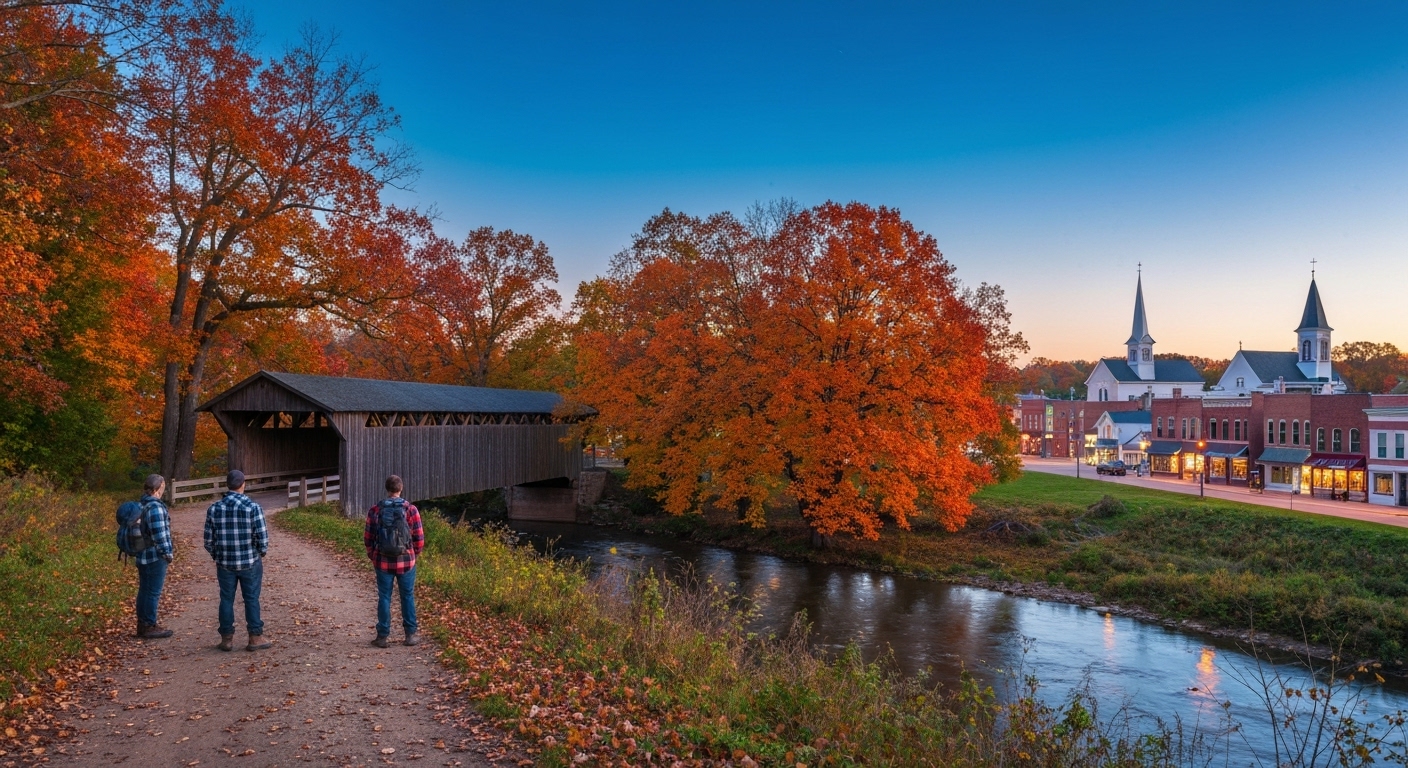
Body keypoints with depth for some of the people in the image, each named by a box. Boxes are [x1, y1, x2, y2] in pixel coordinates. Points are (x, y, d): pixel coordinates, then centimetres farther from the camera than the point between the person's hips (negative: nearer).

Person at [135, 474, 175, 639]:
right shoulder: (155, 506, -21)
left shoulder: (142, 505, 10)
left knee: (144, 590, 17)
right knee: (154, 592, 0)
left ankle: (142, 624, 26)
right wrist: (167, 552, -14)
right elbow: (159, 533, -23)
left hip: (142, 555, 10)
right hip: (155, 557, -10)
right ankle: (150, 626, 7)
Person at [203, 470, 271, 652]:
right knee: (251, 599, 6)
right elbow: (262, 537, -13)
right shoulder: (253, 507, -13)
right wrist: (262, 552, 7)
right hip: (250, 562, -2)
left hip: (225, 563, 3)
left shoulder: (214, 509, -2)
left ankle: (227, 639, 18)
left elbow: (208, 540, 1)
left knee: (226, 600, 12)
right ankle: (255, 637, 12)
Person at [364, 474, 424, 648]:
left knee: (384, 598, 9)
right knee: (407, 597, 11)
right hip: (406, 561, -1)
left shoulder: (375, 510, -4)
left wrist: (372, 555, 17)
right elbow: (419, 537, -5)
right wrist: (415, 552, 13)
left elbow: (368, 537, 1)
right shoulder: (411, 509, -7)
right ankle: (411, 634, 17)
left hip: (383, 562, 1)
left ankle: (382, 636, 13)